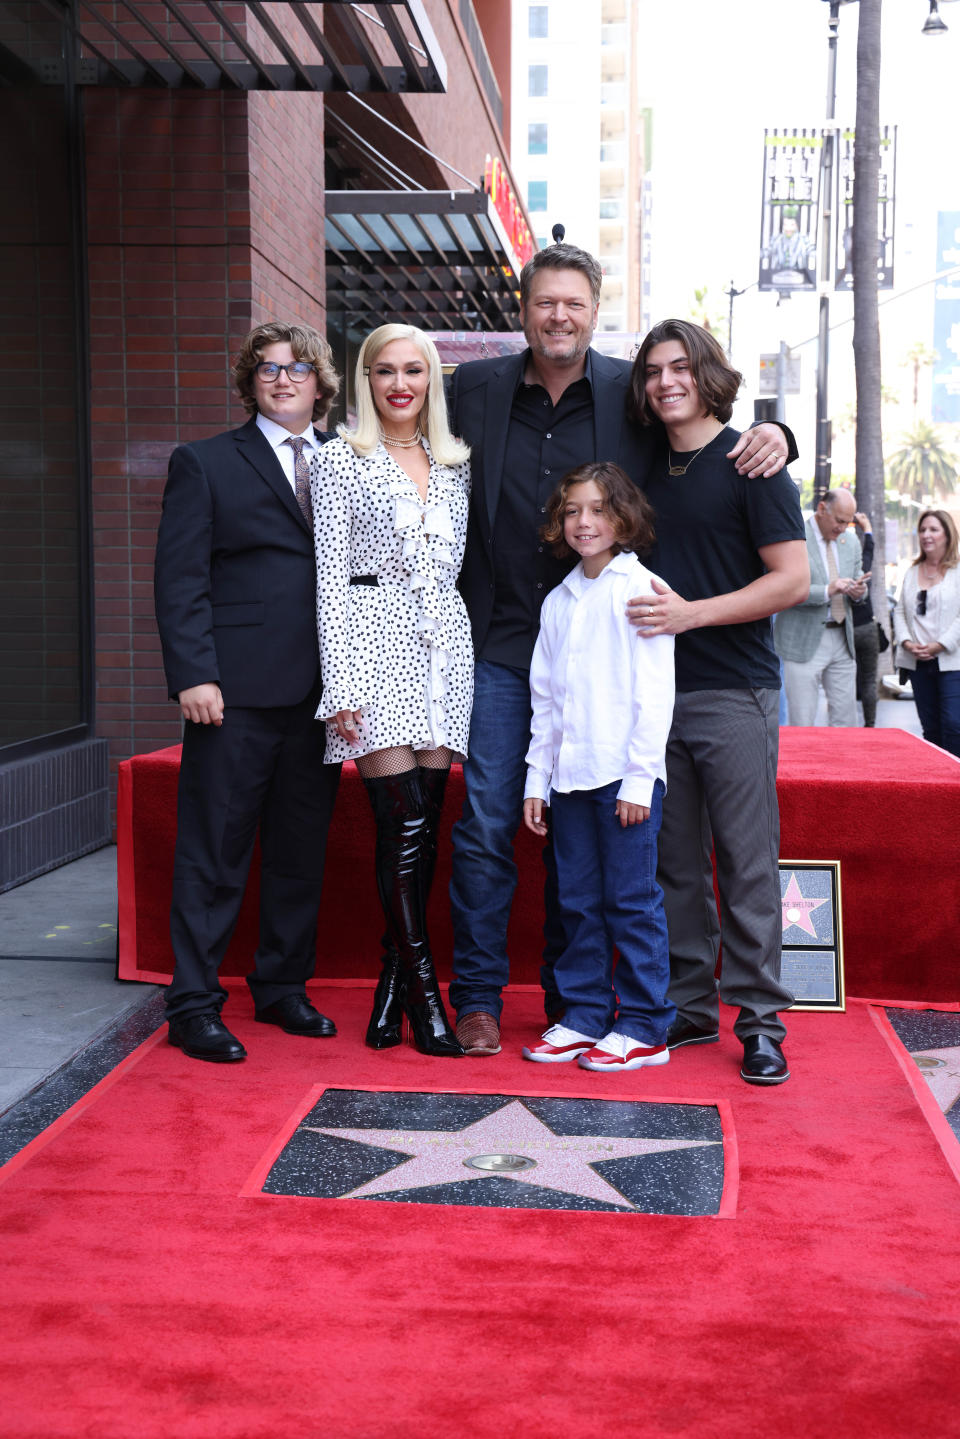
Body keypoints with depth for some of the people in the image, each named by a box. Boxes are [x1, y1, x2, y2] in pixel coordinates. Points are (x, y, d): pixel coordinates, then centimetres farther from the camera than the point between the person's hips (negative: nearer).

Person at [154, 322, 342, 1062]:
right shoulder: (204, 463, 5)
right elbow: (181, 579, -2)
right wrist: (193, 674, -12)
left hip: (320, 692, 4)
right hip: (238, 692, -3)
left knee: (302, 849, 11)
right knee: (214, 851, 1)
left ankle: (284, 988, 25)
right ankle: (194, 1004, 10)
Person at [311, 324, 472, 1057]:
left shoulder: (456, 462, 16)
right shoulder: (340, 459, 3)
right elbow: (331, 573, -2)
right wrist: (340, 683, -10)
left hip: (444, 646, 4)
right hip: (376, 643, -4)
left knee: (422, 825, 2)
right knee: (404, 823, -11)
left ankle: (394, 982, 12)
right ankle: (424, 992, -3)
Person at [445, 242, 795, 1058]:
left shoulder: (631, 394, 2)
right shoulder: (473, 389, 4)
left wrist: (771, 433, -9)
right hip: (499, 645, 0)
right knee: (486, 825, 0)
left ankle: (570, 999, 21)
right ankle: (478, 999, 11)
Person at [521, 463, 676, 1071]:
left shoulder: (640, 589, -4)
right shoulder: (558, 601, 15)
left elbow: (654, 693, -9)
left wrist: (640, 777, -13)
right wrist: (537, 779, 12)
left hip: (624, 775, -6)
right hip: (569, 776, 6)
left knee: (631, 902, -1)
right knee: (578, 903, 10)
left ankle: (644, 1029, 7)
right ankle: (584, 1017, 20)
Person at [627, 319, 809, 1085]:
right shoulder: (649, 469, 14)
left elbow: (792, 578, -9)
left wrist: (691, 613, -16)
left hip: (734, 691, -5)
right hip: (656, 691, 5)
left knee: (748, 864, -3)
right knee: (673, 862, 9)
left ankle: (759, 1020, 5)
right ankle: (689, 1007, 19)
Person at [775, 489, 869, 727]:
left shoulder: (851, 542, 14)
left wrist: (858, 591, -3)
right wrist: (827, 591, -24)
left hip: (842, 639, 6)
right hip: (804, 642, -6)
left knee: (846, 721, 7)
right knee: (802, 725, -4)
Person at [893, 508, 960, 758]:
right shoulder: (912, 573, 16)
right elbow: (900, 611, 15)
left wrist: (939, 645, -15)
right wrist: (907, 642, -2)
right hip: (918, 663, 5)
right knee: (930, 727, 7)